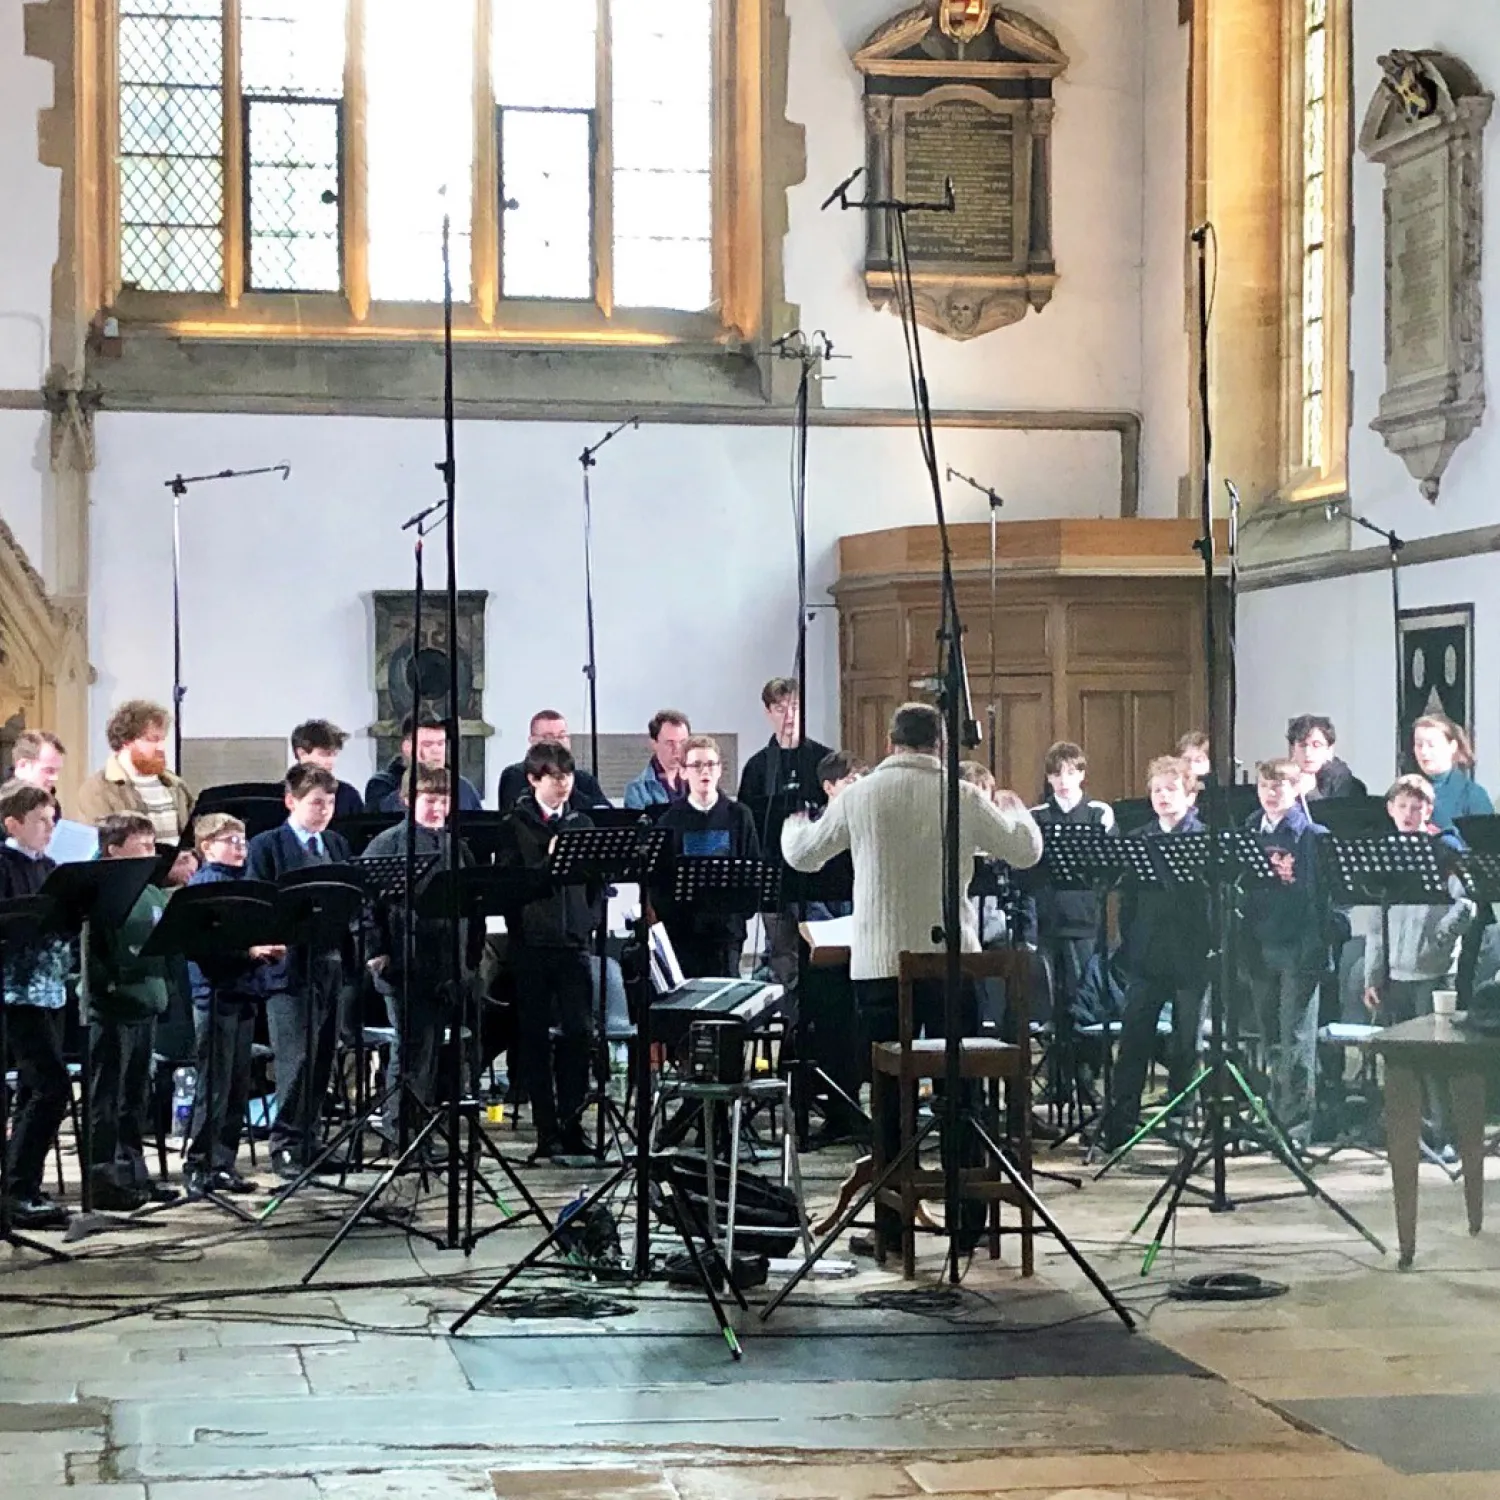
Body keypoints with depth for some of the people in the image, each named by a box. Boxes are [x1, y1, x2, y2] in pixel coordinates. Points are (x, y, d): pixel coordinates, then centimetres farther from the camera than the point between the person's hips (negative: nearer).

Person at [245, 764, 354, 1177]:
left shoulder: (338, 846, 17)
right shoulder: (267, 846, 0)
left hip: (332, 965, 5)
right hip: (290, 967, -5)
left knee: (321, 1061, 8)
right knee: (296, 1061, -8)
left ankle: (306, 1141, 16)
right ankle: (285, 1145, -2)